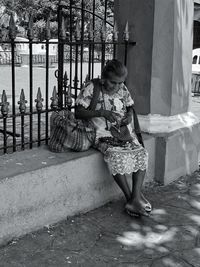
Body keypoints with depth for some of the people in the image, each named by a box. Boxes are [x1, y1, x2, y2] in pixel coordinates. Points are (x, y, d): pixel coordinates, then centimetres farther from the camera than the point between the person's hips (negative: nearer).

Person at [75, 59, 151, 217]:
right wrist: (102, 112, -23)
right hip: (102, 134, -5)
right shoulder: (92, 88, -8)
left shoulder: (122, 89, 8)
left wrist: (129, 115, -3)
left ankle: (136, 198, -22)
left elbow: (130, 107, 22)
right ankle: (130, 198, -19)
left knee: (142, 154, -19)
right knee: (117, 156, -32)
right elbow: (78, 112, -12)